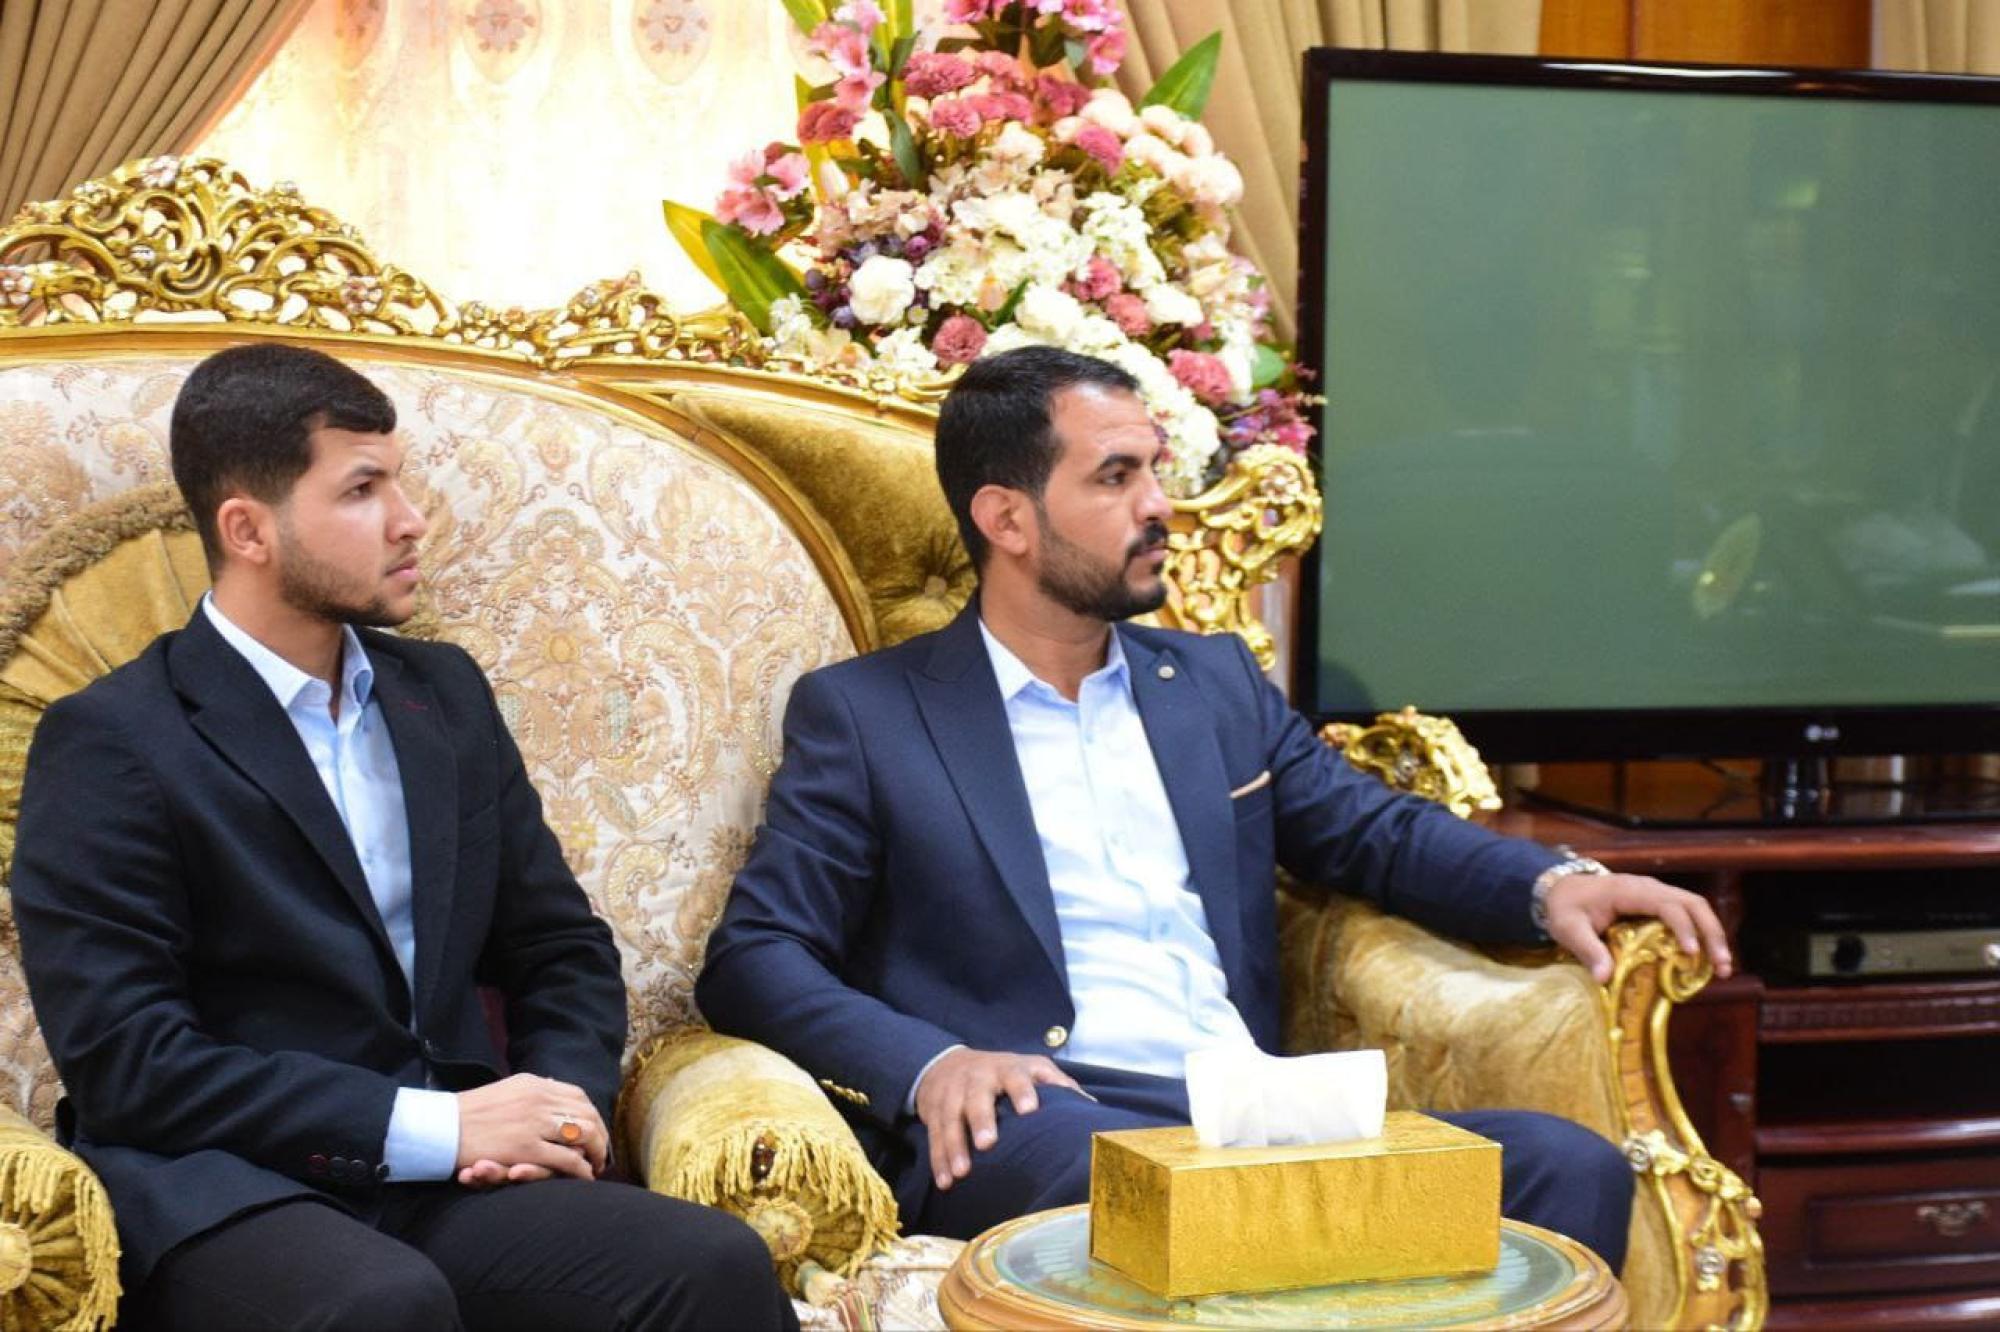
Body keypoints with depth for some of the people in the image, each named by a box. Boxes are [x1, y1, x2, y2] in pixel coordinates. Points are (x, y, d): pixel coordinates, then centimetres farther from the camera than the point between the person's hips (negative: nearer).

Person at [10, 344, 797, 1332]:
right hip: (230, 1194, -4)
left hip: (452, 1180, 5)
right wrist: (433, 1127, -16)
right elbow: (123, 1059, -11)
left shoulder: (444, 694, 15)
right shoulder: (109, 744, -3)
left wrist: (561, 1103, -4)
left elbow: (563, 950, 18)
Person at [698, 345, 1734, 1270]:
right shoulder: (860, 713, 9)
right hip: (1043, 1122, -5)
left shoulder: (1217, 683, 24)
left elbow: (1376, 832, 28)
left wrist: (1551, 884, 6)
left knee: (1568, 1166, -18)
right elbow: (754, 957, 3)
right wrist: (930, 1064, -17)